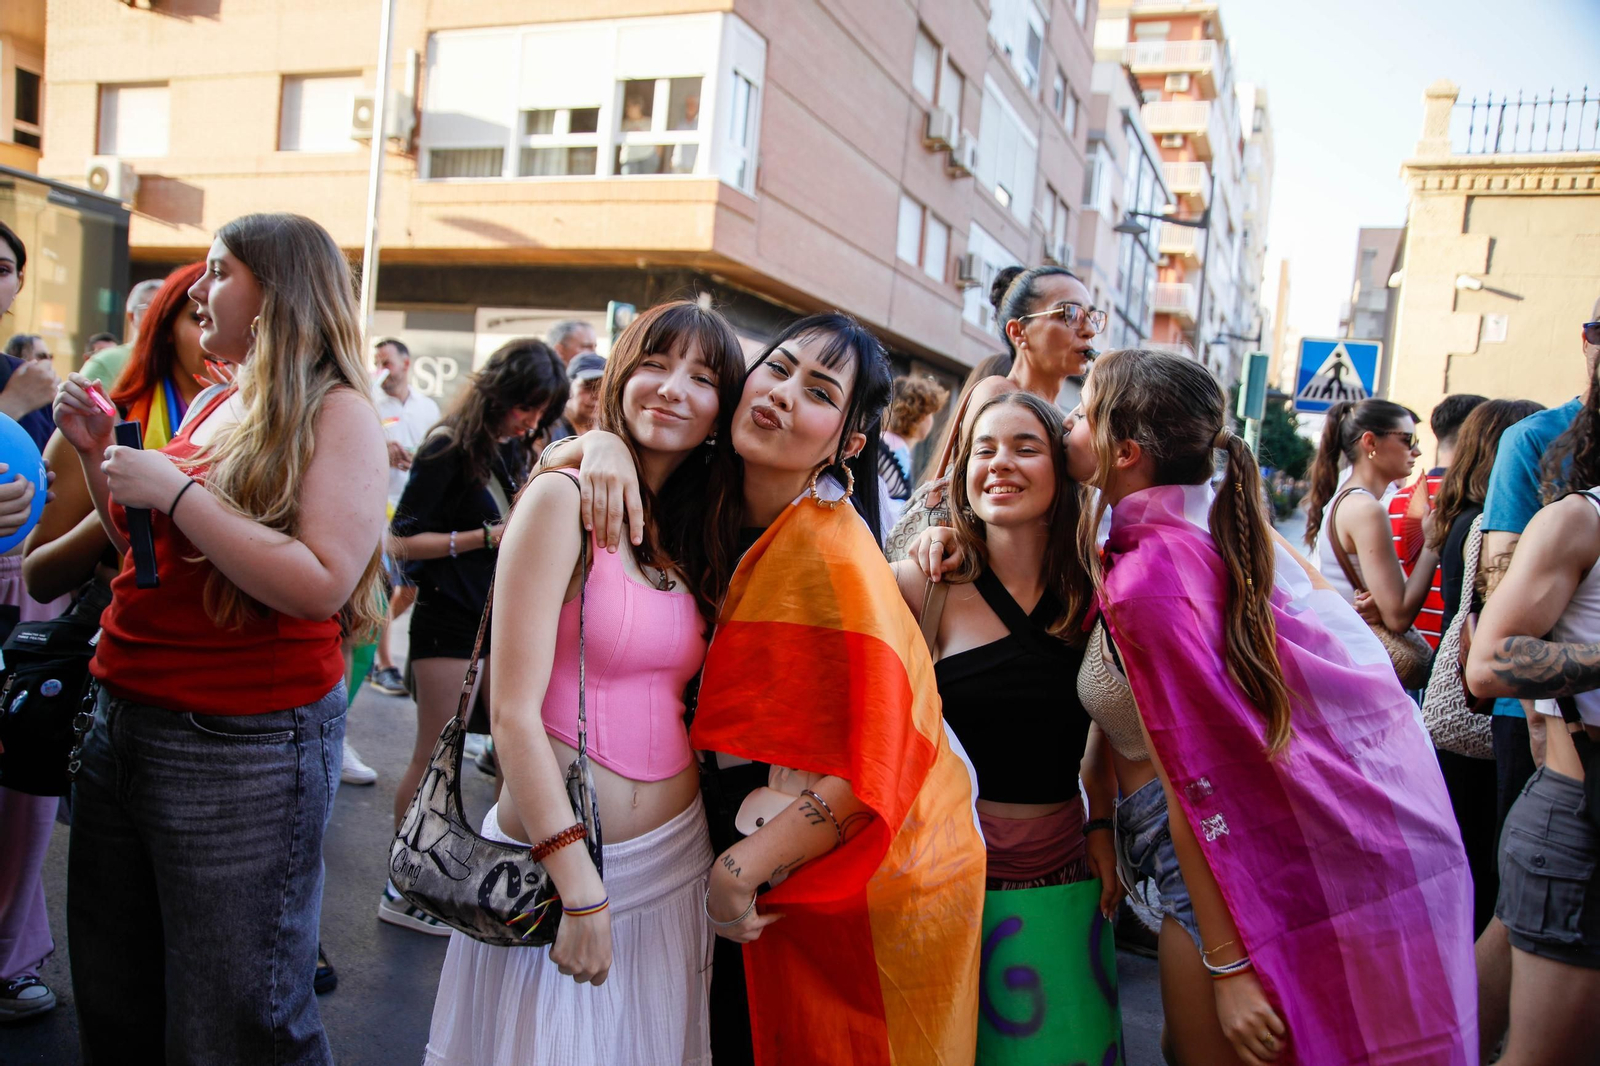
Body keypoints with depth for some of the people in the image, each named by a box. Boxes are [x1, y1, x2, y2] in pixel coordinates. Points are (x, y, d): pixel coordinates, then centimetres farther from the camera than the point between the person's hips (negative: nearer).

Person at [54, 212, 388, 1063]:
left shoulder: (336, 414, -11)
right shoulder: (212, 403, 12)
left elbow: (321, 585, -23)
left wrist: (177, 491, -21)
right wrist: (98, 454, 7)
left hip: (243, 745, -8)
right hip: (122, 721, 8)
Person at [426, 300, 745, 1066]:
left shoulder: (696, 531, 8)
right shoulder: (565, 499, -13)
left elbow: (679, 698, 10)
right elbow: (514, 713, -17)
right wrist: (581, 889, -17)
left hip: (676, 857, 6)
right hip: (559, 856, -6)